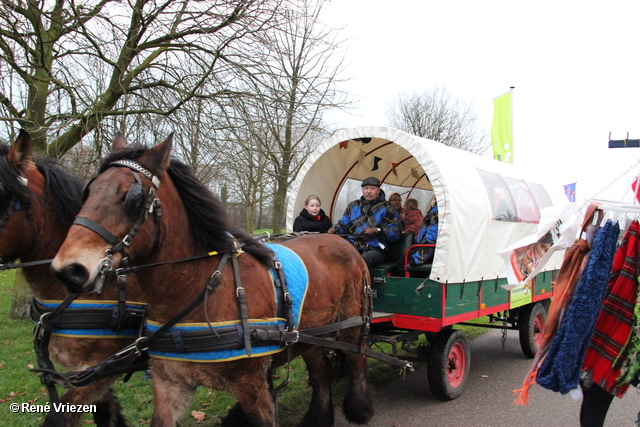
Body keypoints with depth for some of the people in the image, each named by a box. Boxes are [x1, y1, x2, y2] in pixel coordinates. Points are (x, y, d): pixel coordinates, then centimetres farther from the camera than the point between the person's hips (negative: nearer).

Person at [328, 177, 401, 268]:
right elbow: (343, 224, 27)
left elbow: (396, 233, 4)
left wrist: (377, 230, -11)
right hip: (351, 247, 4)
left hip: (374, 250, -3)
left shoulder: (387, 208, 10)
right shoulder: (353, 205, 23)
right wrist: (335, 229, 3)